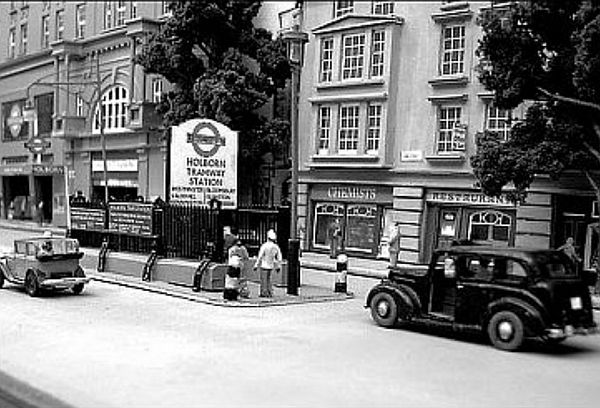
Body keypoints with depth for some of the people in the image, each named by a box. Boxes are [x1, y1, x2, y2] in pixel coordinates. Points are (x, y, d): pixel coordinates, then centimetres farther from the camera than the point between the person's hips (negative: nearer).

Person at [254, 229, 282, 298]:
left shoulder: (264, 246, -16)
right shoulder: (276, 247, 0)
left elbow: (260, 257, -13)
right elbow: (279, 258, 6)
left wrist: (256, 265, -6)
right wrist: (278, 266, 16)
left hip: (264, 265, -5)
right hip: (271, 266, 5)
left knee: (263, 279, 2)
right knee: (268, 279, 16)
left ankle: (264, 293, 2)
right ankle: (270, 293, 14)